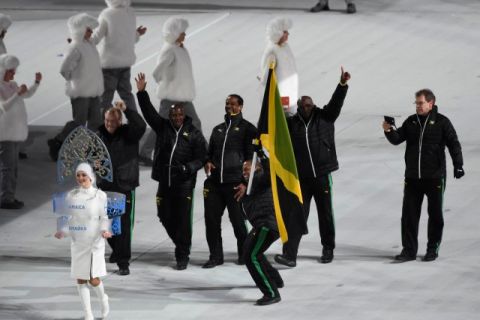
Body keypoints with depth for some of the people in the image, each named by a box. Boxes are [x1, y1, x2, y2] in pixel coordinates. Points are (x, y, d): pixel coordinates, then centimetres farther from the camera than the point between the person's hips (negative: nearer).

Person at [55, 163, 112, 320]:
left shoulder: (99, 195, -6)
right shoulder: (71, 196, 4)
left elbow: (104, 218, -1)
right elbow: (70, 219, 12)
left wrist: (104, 230, -20)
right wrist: (63, 231, -5)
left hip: (94, 242, -4)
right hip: (77, 242, 4)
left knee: (93, 280, -7)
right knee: (80, 280, 3)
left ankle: (103, 299, 27)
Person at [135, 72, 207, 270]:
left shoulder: (194, 134, -1)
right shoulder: (163, 127, 7)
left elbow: (201, 157, -1)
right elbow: (148, 112, 1)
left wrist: (188, 168, -19)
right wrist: (142, 93, -10)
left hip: (184, 184, -4)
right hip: (164, 182, 4)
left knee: (183, 220, -5)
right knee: (166, 217, 10)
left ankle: (182, 255, 2)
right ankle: (181, 245, 33)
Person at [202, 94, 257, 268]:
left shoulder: (247, 128, 0)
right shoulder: (218, 129, 18)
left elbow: (251, 156, -4)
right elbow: (210, 152, 27)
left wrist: (245, 182, -10)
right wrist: (207, 162, 2)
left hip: (234, 183, -5)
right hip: (214, 182, 5)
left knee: (237, 220, 0)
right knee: (211, 219, 1)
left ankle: (244, 254, 16)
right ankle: (216, 255, 9)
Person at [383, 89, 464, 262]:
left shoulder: (441, 122, -3)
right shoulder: (411, 121, 9)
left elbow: (453, 144, -5)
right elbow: (397, 139, 7)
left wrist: (458, 165, -15)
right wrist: (389, 131, -14)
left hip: (435, 176, -4)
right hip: (412, 176, 4)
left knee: (435, 213, 6)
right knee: (409, 214, 1)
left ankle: (433, 248, 16)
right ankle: (409, 249, 5)